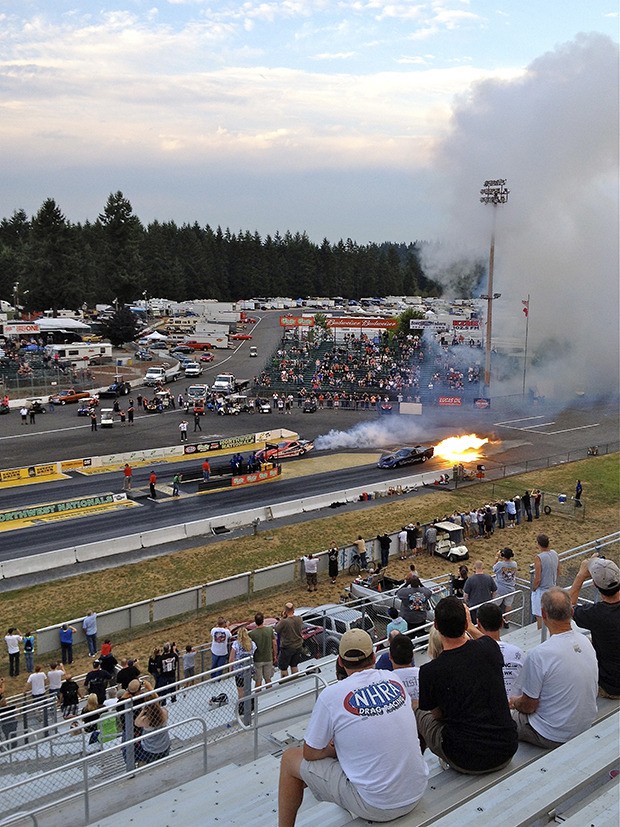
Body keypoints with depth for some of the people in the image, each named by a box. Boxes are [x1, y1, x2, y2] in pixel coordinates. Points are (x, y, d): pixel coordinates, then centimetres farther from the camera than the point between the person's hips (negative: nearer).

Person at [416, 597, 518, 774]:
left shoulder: (429, 672, -16)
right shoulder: (489, 647, -8)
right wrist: (468, 626, 33)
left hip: (467, 761, -3)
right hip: (506, 753, 4)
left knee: (419, 713, 20)